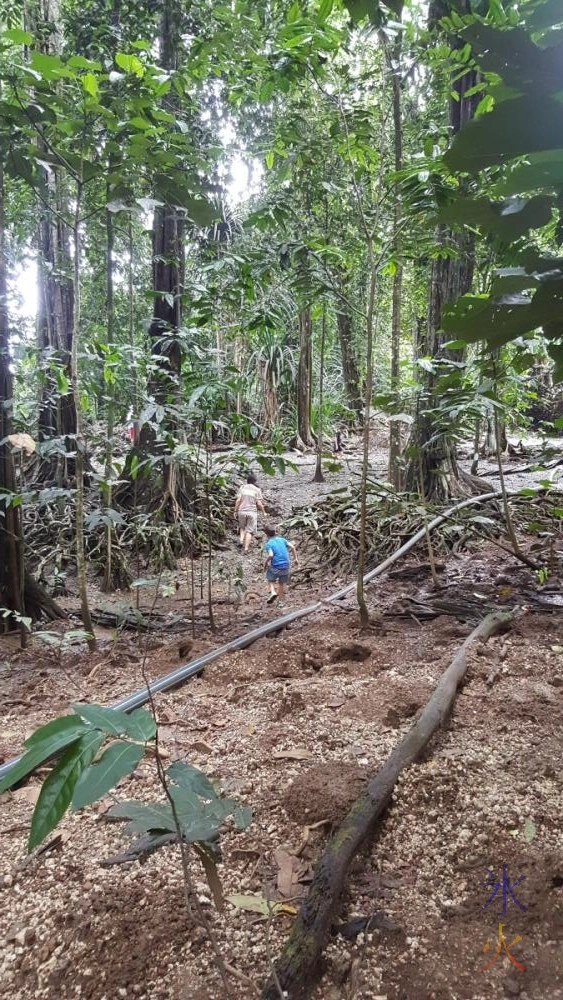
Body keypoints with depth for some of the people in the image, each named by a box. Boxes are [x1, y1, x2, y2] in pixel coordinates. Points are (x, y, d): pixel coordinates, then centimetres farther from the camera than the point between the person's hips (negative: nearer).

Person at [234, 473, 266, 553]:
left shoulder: (242, 488, 1)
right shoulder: (257, 490, -2)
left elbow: (238, 500, -3)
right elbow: (259, 503, -6)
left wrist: (235, 511, 5)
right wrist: (263, 512, 8)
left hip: (242, 511, 2)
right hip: (252, 512, -2)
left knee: (242, 527, 25)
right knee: (249, 530, 5)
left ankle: (242, 539, 3)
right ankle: (246, 548, 1)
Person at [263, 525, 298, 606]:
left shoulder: (268, 544, -7)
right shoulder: (282, 540, 6)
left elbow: (270, 555, -22)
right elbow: (292, 547, -1)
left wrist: (265, 563, -6)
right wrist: (295, 558, 6)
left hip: (275, 566, -4)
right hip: (285, 565, 4)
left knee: (271, 580, 21)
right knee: (282, 583, 19)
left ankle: (273, 592, -4)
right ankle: (280, 601, 23)